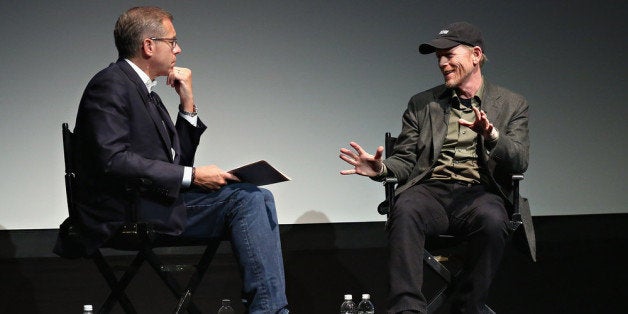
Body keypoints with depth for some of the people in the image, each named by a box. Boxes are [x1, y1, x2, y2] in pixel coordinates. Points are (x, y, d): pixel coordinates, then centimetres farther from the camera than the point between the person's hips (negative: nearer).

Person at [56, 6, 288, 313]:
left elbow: (177, 161, 20)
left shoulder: (144, 92, 20)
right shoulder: (110, 86, -8)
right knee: (247, 197, -18)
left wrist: (187, 102, 10)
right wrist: (192, 176, -18)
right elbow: (114, 160, -21)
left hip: (158, 205, 9)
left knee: (255, 198, -6)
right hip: (125, 215, -9)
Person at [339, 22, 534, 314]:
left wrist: (492, 135, -21)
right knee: (405, 211, -35)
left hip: (478, 192, -1)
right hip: (430, 189, 1)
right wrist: (381, 168, -9)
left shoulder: (511, 105, 13)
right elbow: (405, 160, 15)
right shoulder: (421, 104, 20)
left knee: (492, 220, -37)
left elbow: (519, 162, 0)